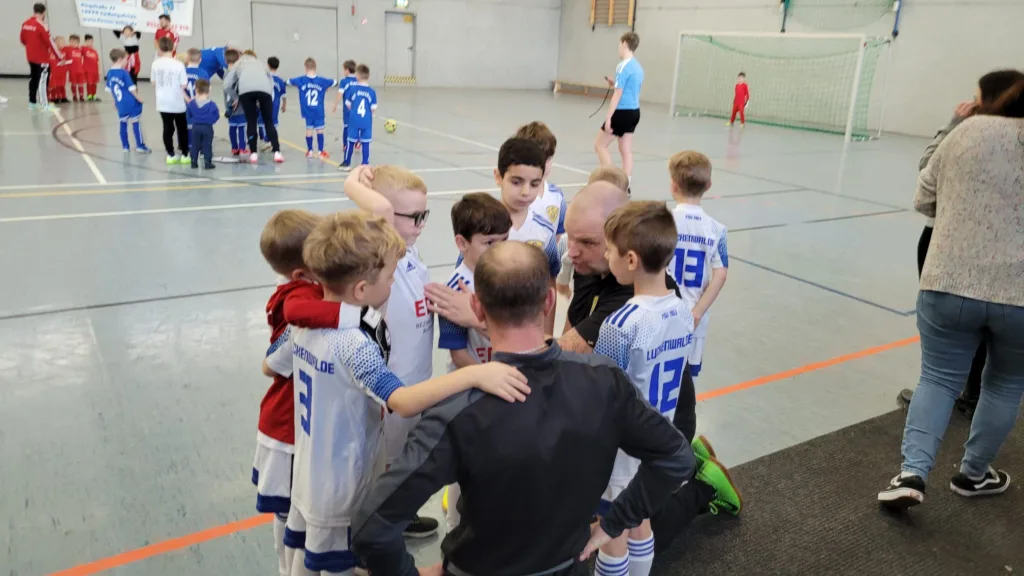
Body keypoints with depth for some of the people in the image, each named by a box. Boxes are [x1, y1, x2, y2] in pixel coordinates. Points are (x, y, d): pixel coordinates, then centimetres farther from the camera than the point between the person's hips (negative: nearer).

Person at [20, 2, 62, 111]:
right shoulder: (41, 25, -17)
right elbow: (50, 42, -18)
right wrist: (59, 56, -14)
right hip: (41, 57, -8)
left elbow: (23, 39, 17)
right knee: (43, 80, -6)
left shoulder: (25, 24, 7)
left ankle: (32, 102, 21)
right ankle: (44, 104, -7)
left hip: (31, 57, 8)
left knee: (33, 78, 15)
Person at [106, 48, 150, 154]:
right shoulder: (124, 72, -15)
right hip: (131, 103, -6)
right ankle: (140, 146, 4)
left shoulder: (110, 73, 5)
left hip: (120, 104, 6)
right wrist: (139, 99, -3)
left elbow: (109, 89, 13)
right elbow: (131, 88, -15)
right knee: (135, 123, 2)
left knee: (123, 124, 13)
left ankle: (125, 146, 17)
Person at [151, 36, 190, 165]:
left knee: (168, 128, 10)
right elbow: (184, 86, -11)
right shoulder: (178, 64, -12)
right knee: (182, 128, 11)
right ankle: (185, 155, 14)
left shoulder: (155, 64, -2)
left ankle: (171, 155, 11)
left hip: (163, 103, 3)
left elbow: (153, 83, 6)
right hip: (177, 103, -2)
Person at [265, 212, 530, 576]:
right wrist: (475, 374, -51)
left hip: (307, 480, 8)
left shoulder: (303, 323, -5)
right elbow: (404, 402, -44)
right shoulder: (353, 343, -31)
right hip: (341, 492, -7)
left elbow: (270, 367, 13)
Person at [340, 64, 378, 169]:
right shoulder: (372, 92, -3)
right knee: (366, 142, 4)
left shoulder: (352, 88, -4)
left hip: (354, 120, 0)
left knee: (351, 141, 10)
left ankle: (347, 163, 19)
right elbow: (374, 109, -3)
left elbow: (348, 105, 3)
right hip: (367, 121, 0)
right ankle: (365, 164, 8)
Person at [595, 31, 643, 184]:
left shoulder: (623, 66, -15)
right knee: (626, 150, 10)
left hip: (623, 112, -8)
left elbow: (618, 94, -18)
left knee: (600, 145, 2)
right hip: (634, 111, 8)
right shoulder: (638, 66, 11)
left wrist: (608, 117, -17)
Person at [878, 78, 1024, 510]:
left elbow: (924, 199, 8)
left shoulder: (970, 130, 0)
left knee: (938, 378, 13)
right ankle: (973, 474, 33)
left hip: (949, 285, 0)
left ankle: (913, 472, 1)